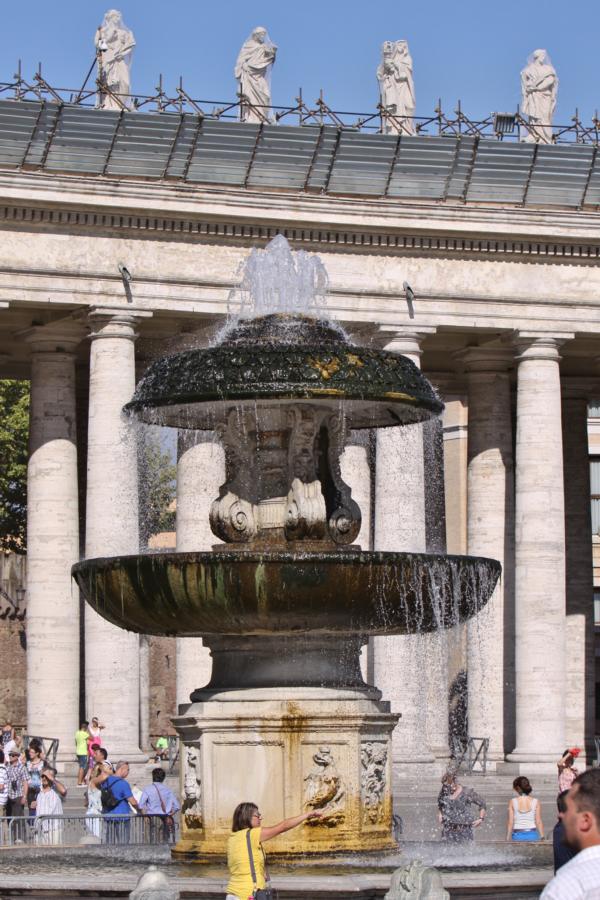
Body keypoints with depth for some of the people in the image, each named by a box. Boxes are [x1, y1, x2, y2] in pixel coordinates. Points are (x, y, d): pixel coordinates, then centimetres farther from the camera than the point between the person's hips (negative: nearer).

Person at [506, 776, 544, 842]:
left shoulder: (513, 802, -4)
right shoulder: (536, 802, -2)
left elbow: (510, 823, -3)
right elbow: (539, 822, -2)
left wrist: (508, 839, 3)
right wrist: (542, 837, 6)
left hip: (518, 836, -1)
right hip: (532, 835, 1)